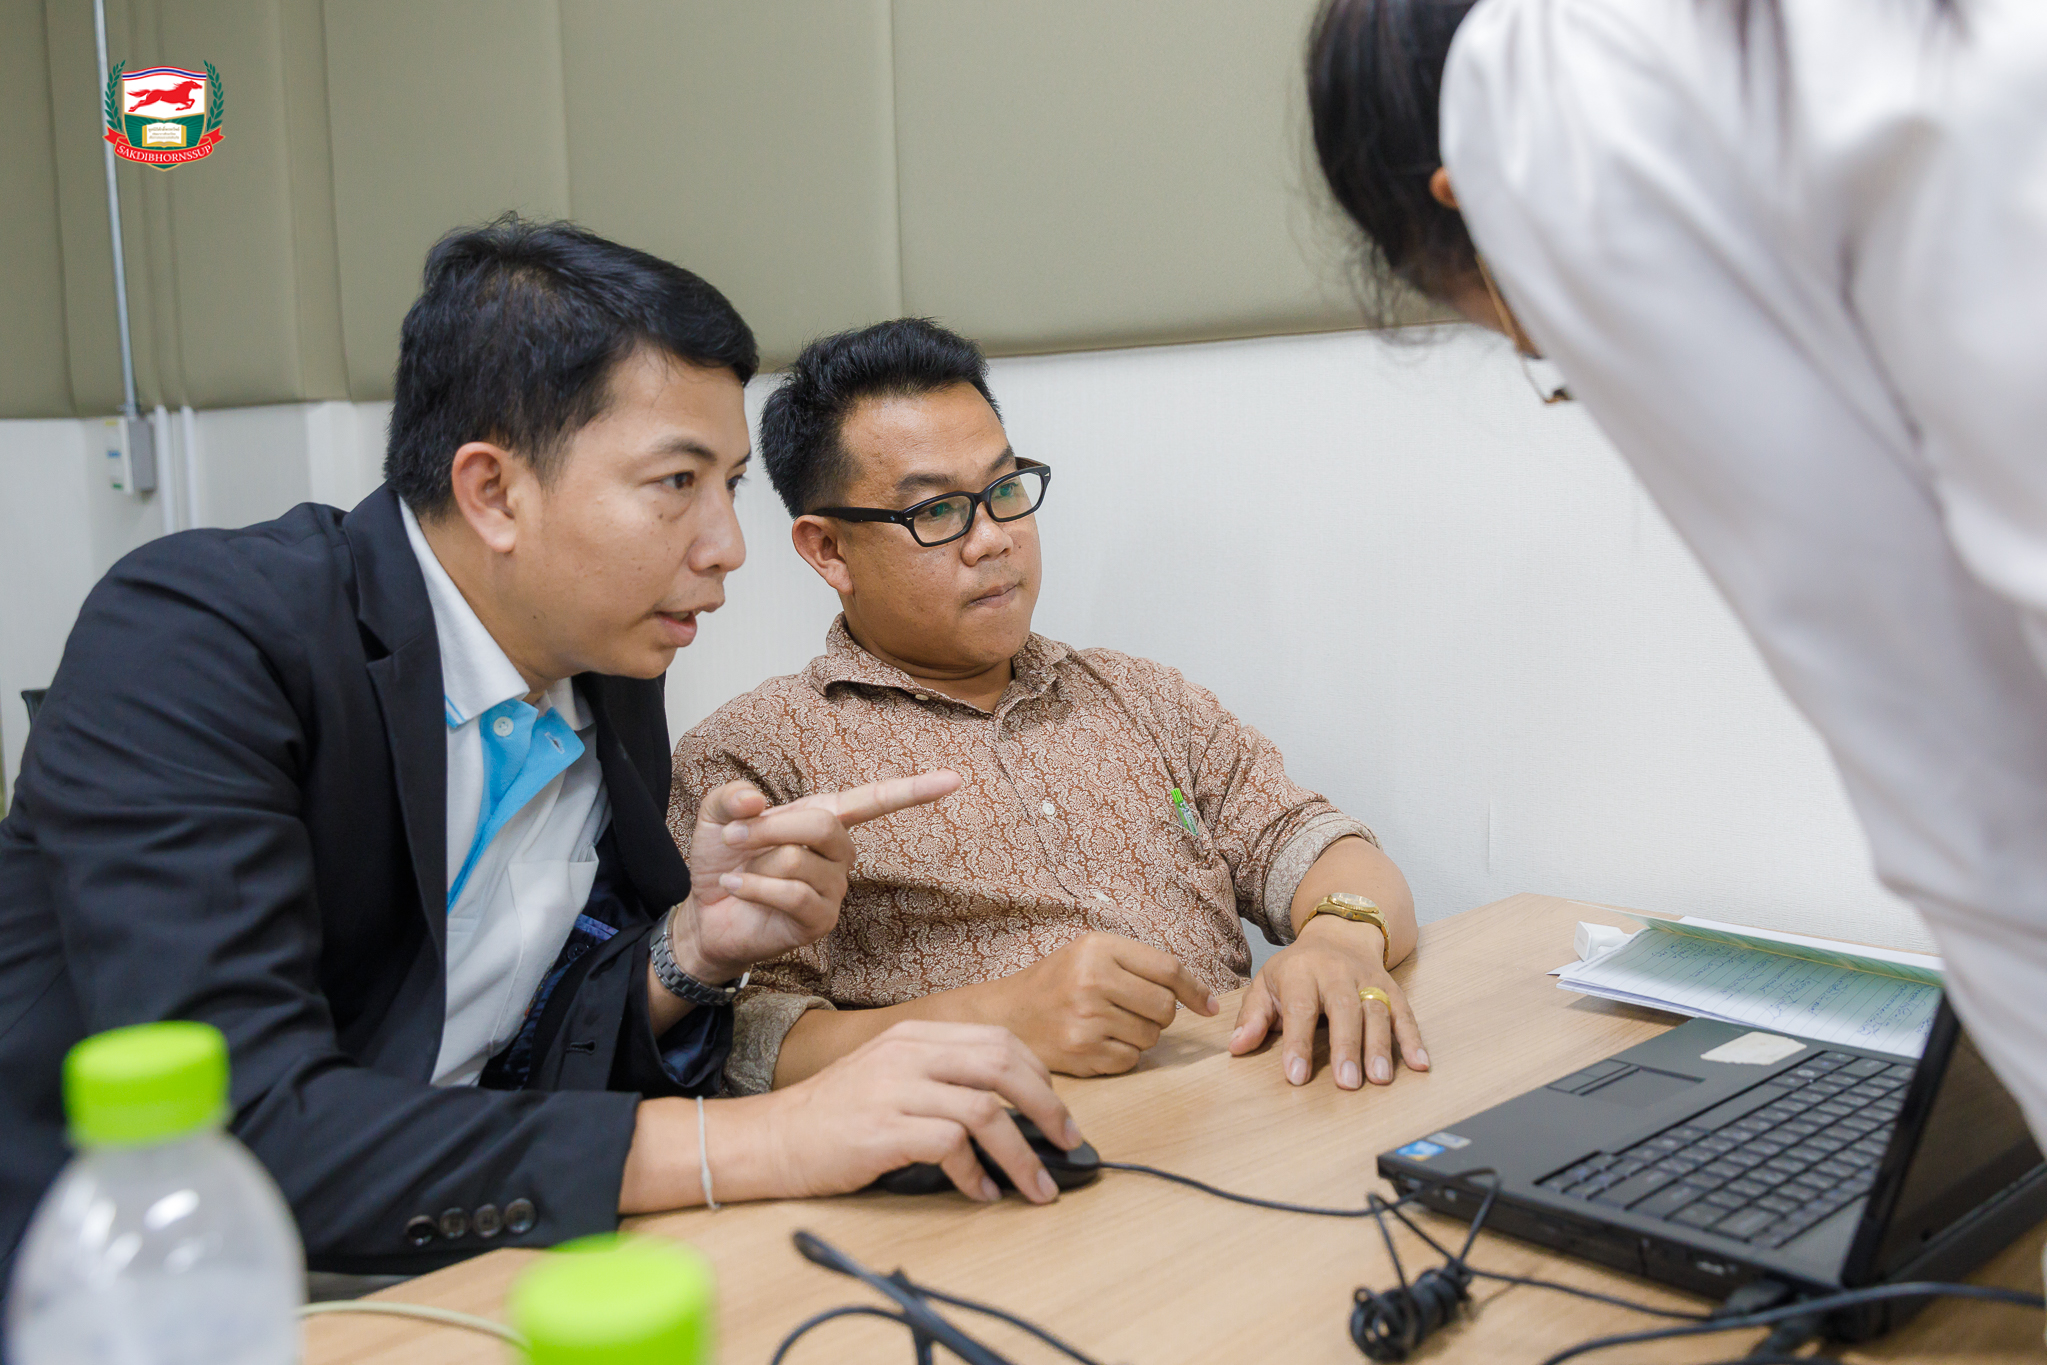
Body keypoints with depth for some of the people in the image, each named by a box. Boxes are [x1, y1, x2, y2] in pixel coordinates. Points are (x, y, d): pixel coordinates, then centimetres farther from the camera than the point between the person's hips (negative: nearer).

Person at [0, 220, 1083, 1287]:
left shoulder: (614, 697, 1)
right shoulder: (196, 633, -18)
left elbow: (518, 1080, 7)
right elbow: (233, 1126, -28)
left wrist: (693, 946, -13)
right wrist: (745, 1140, -30)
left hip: (434, 1287, 6)